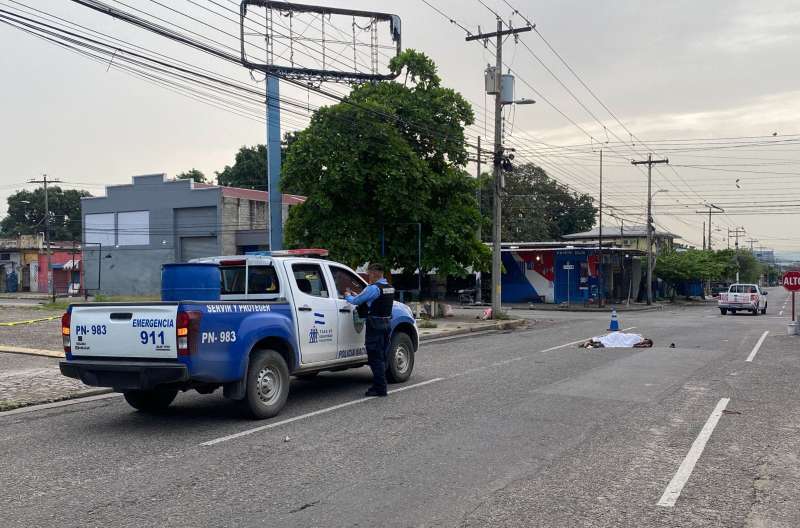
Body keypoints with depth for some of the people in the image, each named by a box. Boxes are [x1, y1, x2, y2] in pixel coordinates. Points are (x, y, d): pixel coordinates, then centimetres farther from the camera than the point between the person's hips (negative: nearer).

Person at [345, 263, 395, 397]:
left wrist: (347, 296, 10)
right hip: (387, 323, 9)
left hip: (375, 325, -9)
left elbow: (356, 301, -12)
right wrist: (355, 295, 16)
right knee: (382, 356, 15)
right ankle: (380, 385, 22)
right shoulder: (390, 288, 12)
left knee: (375, 357, -3)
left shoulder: (373, 288, -16)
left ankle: (380, 388, -1)